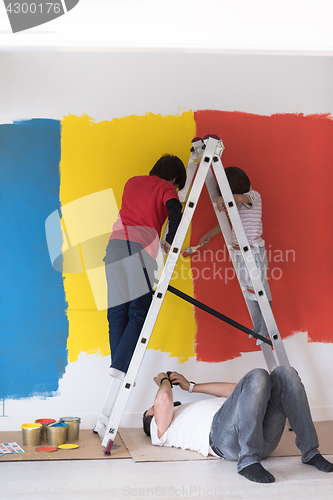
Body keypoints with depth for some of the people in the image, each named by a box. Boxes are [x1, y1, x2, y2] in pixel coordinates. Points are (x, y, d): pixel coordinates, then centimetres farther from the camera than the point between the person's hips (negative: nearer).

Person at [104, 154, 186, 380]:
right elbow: (175, 212, -10)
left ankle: (117, 363, 7)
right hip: (140, 248, -5)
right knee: (139, 314, -2)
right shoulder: (166, 188, 8)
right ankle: (121, 366, -11)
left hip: (115, 244, 6)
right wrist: (171, 242, 0)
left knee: (117, 312, 7)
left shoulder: (132, 182, 27)